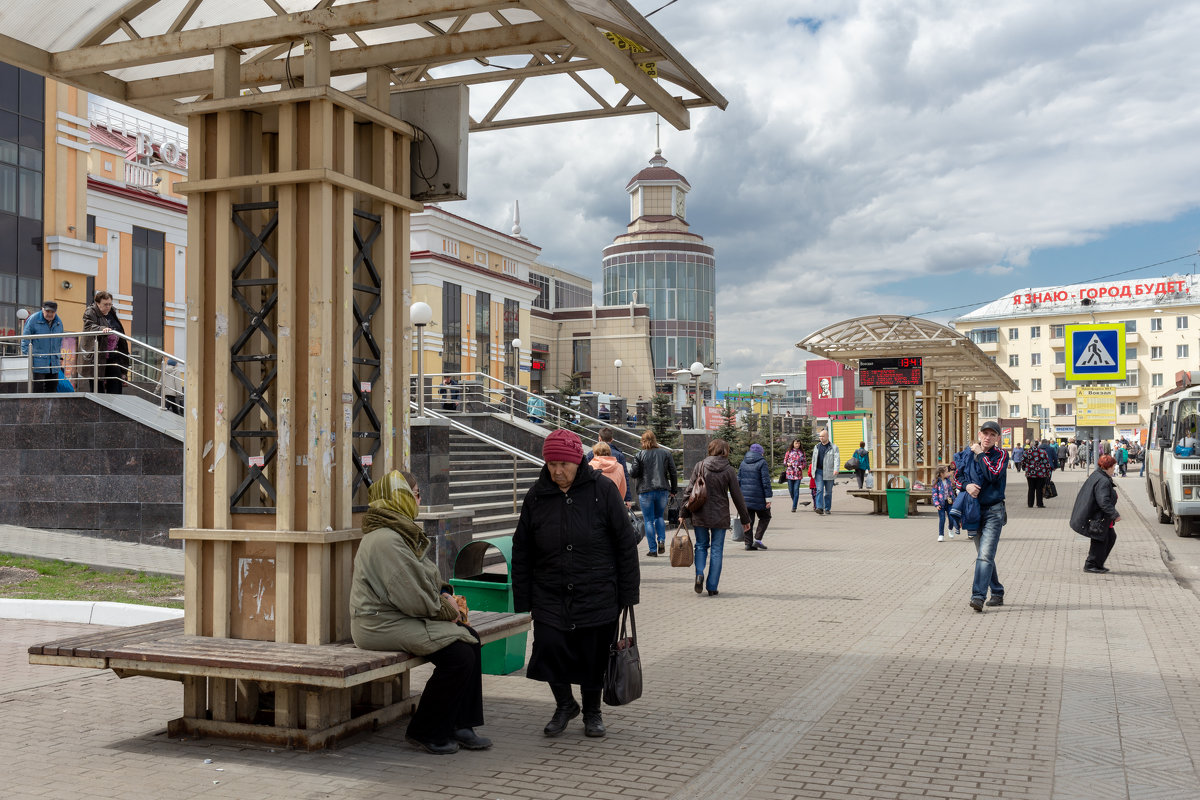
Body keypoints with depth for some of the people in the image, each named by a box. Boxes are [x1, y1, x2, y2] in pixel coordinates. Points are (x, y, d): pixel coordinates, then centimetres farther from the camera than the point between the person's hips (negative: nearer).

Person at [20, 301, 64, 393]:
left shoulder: (59, 322, 10)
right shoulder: (33, 319, -5)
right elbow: (25, 339, -3)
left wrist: (60, 357, 19)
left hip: (54, 362, 5)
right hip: (38, 362, -5)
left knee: (52, 388, 7)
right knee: (38, 388, -6)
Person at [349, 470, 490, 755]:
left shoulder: (402, 532, 15)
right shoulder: (385, 540, -20)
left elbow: (426, 572, 23)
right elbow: (411, 597, -23)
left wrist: (443, 593, 3)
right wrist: (445, 610, -9)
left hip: (401, 617, 11)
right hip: (381, 624, -11)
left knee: (470, 638, -1)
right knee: (458, 654, -18)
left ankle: (459, 725, 5)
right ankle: (424, 732, -3)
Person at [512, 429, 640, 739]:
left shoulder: (603, 490, -4)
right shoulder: (536, 496, 3)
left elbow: (626, 544, 0)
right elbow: (521, 551, 10)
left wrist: (628, 594, -2)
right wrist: (522, 601, 6)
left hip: (597, 596, -1)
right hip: (549, 596, 2)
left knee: (594, 656, 4)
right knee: (549, 645, -15)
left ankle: (592, 711, 31)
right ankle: (564, 705, 13)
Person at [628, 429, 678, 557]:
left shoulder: (640, 455, -6)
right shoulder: (666, 453, 3)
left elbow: (633, 473, -8)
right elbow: (673, 473, 4)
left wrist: (632, 467, 14)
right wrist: (673, 490, 11)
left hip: (645, 491, -3)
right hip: (663, 490, 3)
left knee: (649, 521, 4)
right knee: (659, 516, 21)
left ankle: (652, 549, 3)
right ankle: (662, 540, 2)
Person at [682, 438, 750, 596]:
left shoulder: (699, 466, -3)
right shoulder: (729, 470, -4)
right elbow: (737, 497, 0)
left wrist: (684, 513, 6)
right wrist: (745, 519, 9)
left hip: (700, 515, 1)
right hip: (720, 516, 0)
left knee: (701, 545, 16)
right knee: (717, 550, 7)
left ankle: (699, 573, -7)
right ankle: (712, 587, 8)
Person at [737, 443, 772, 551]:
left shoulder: (743, 463, 11)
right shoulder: (762, 462, -7)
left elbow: (738, 480, 12)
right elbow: (766, 481, -11)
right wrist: (768, 497, -10)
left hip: (745, 497, 5)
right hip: (758, 497, -5)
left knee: (748, 519, 9)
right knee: (765, 517, 11)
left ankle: (748, 543, 6)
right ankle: (757, 539, 0)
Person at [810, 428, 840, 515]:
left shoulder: (833, 447, 1)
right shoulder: (817, 447, 14)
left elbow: (837, 459, -10)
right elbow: (814, 460, 20)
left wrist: (836, 469, -25)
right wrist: (813, 471, 18)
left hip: (829, 472, -2)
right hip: (818, 471, 2)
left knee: (828, 491, 5)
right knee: (819, 489, -12)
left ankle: (827, 509, 14)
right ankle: (819, 508, -19)